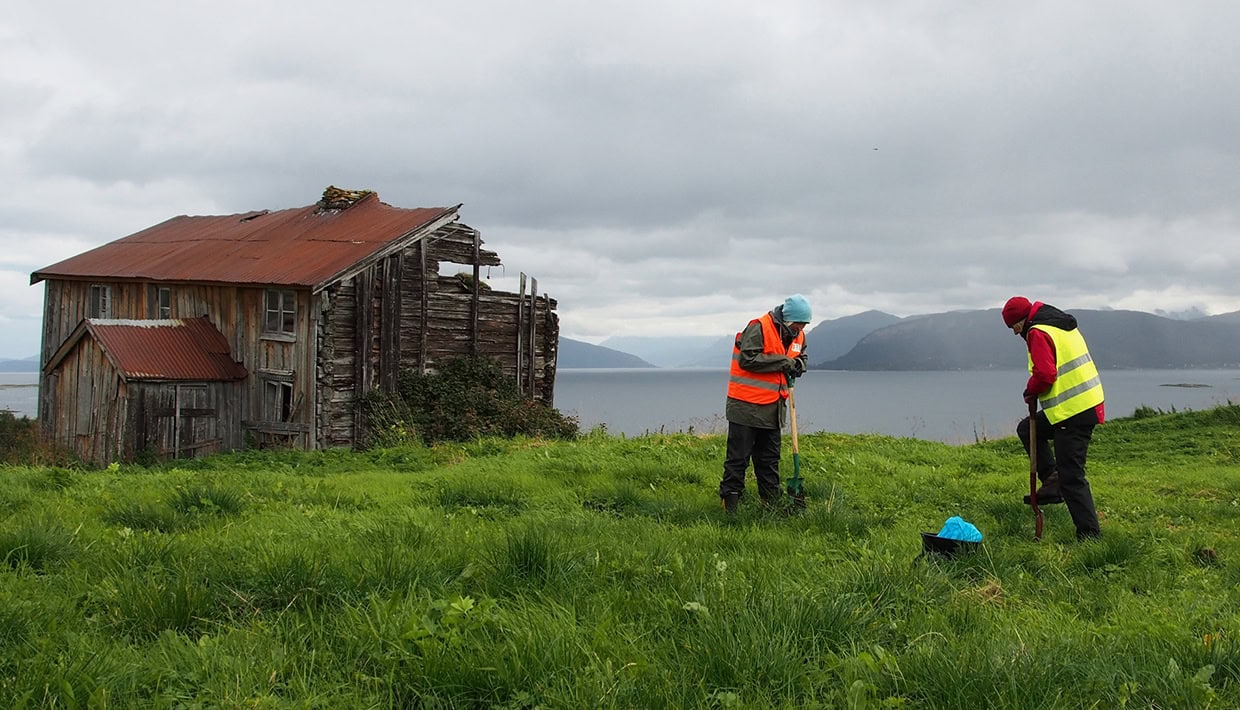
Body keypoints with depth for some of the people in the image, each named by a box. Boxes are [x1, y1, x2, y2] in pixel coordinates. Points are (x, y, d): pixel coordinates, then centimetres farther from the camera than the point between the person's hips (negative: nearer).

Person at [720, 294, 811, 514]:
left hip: (773, 409, 7)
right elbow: (747, 359, -23)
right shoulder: (759, 328, -16)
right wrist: (782, 361, -21)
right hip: (746, 405, -7)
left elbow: (801, 357, 25)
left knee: (769, 459, 15)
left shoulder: (798, 336, 8)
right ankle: (730, 505, 3)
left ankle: (771, 503, 24)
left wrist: (798, 365, 0)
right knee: (738, 458, -2)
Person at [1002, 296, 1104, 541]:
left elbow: (1045, 374, -22)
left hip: (1072, 413, -10)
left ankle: (1090, 536, -2)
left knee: (1072, 478, -5)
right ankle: (1051, 481, 14)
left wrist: (1030, 392, -3)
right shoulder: (1063, 325, 17)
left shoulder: (1038, 333, -12)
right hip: (1088, 403, 10)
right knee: (1027, 428, 25)